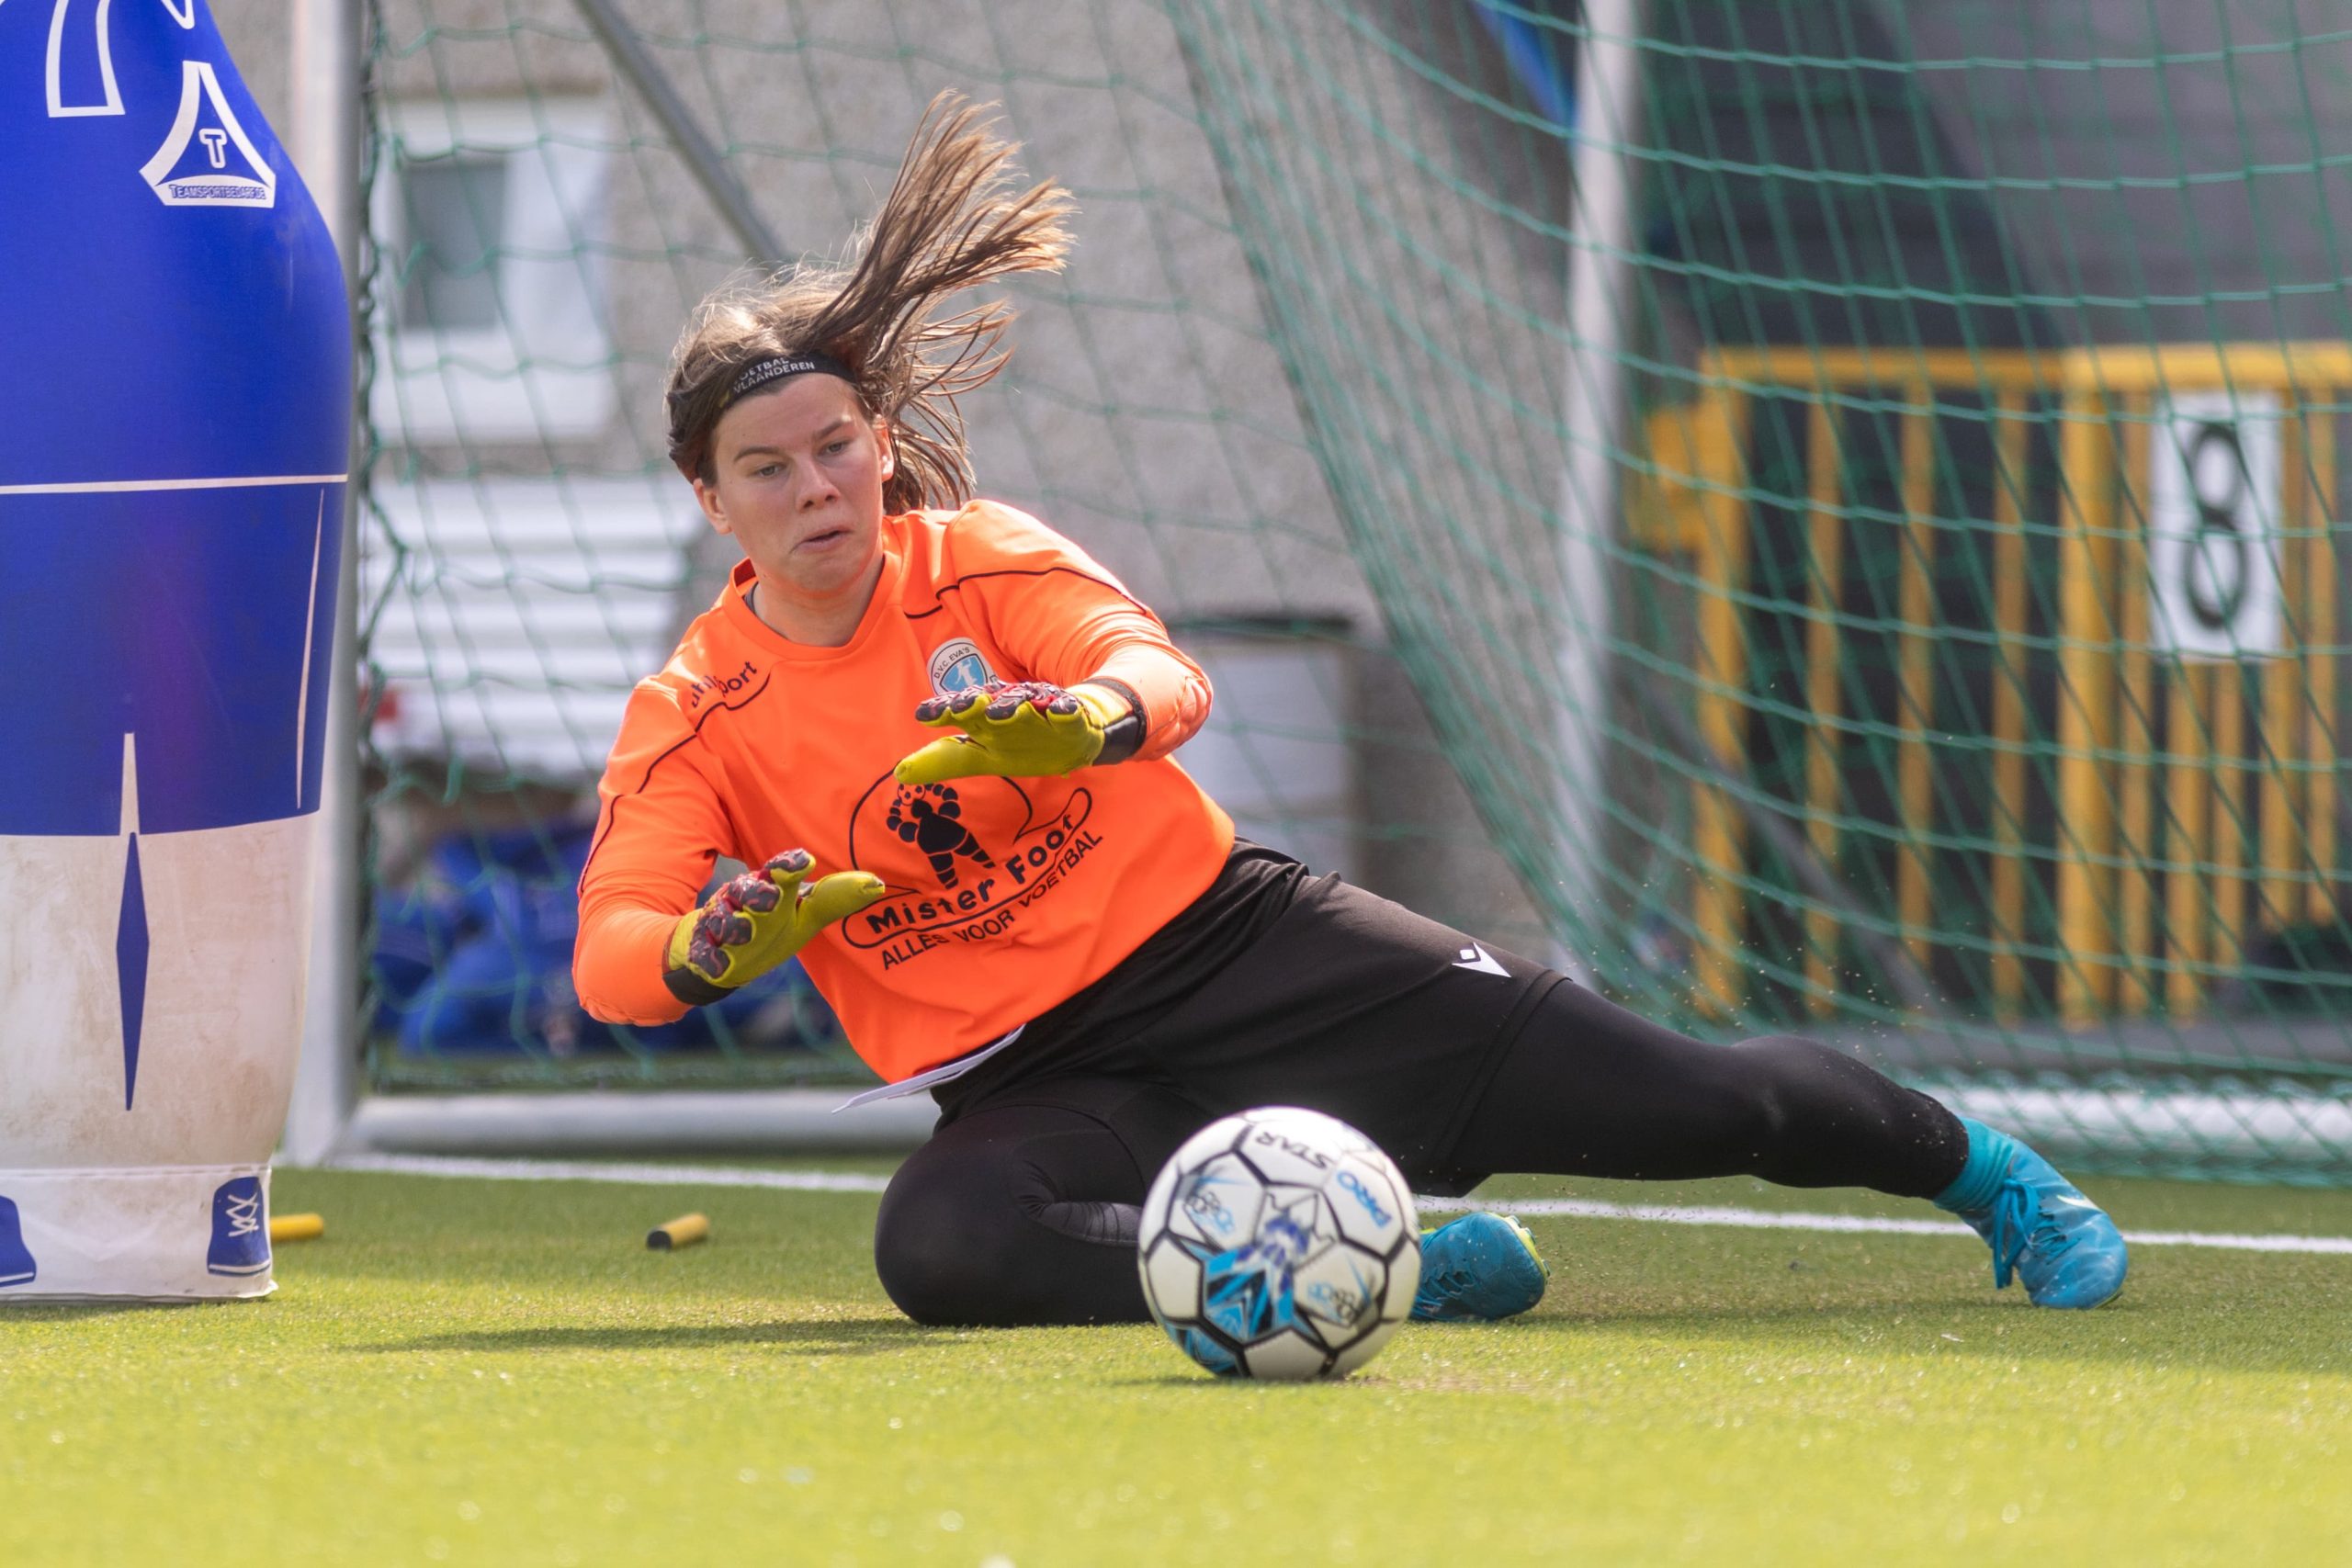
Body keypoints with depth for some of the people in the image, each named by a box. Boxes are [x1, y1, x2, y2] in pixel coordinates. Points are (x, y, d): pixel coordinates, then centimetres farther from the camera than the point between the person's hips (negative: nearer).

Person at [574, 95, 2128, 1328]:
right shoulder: (692, 716, -3)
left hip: (1225, 939, -1)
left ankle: (1974, 1161, 21)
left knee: (1692, 1100, -8)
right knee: (936, 1245, -36)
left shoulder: (980, 557, -4)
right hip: (1039, 1081, 1)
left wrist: (1089, 717, -47)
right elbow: (608, 952, -15)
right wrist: (715, 948, -40)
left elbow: (1166, 679, -22)